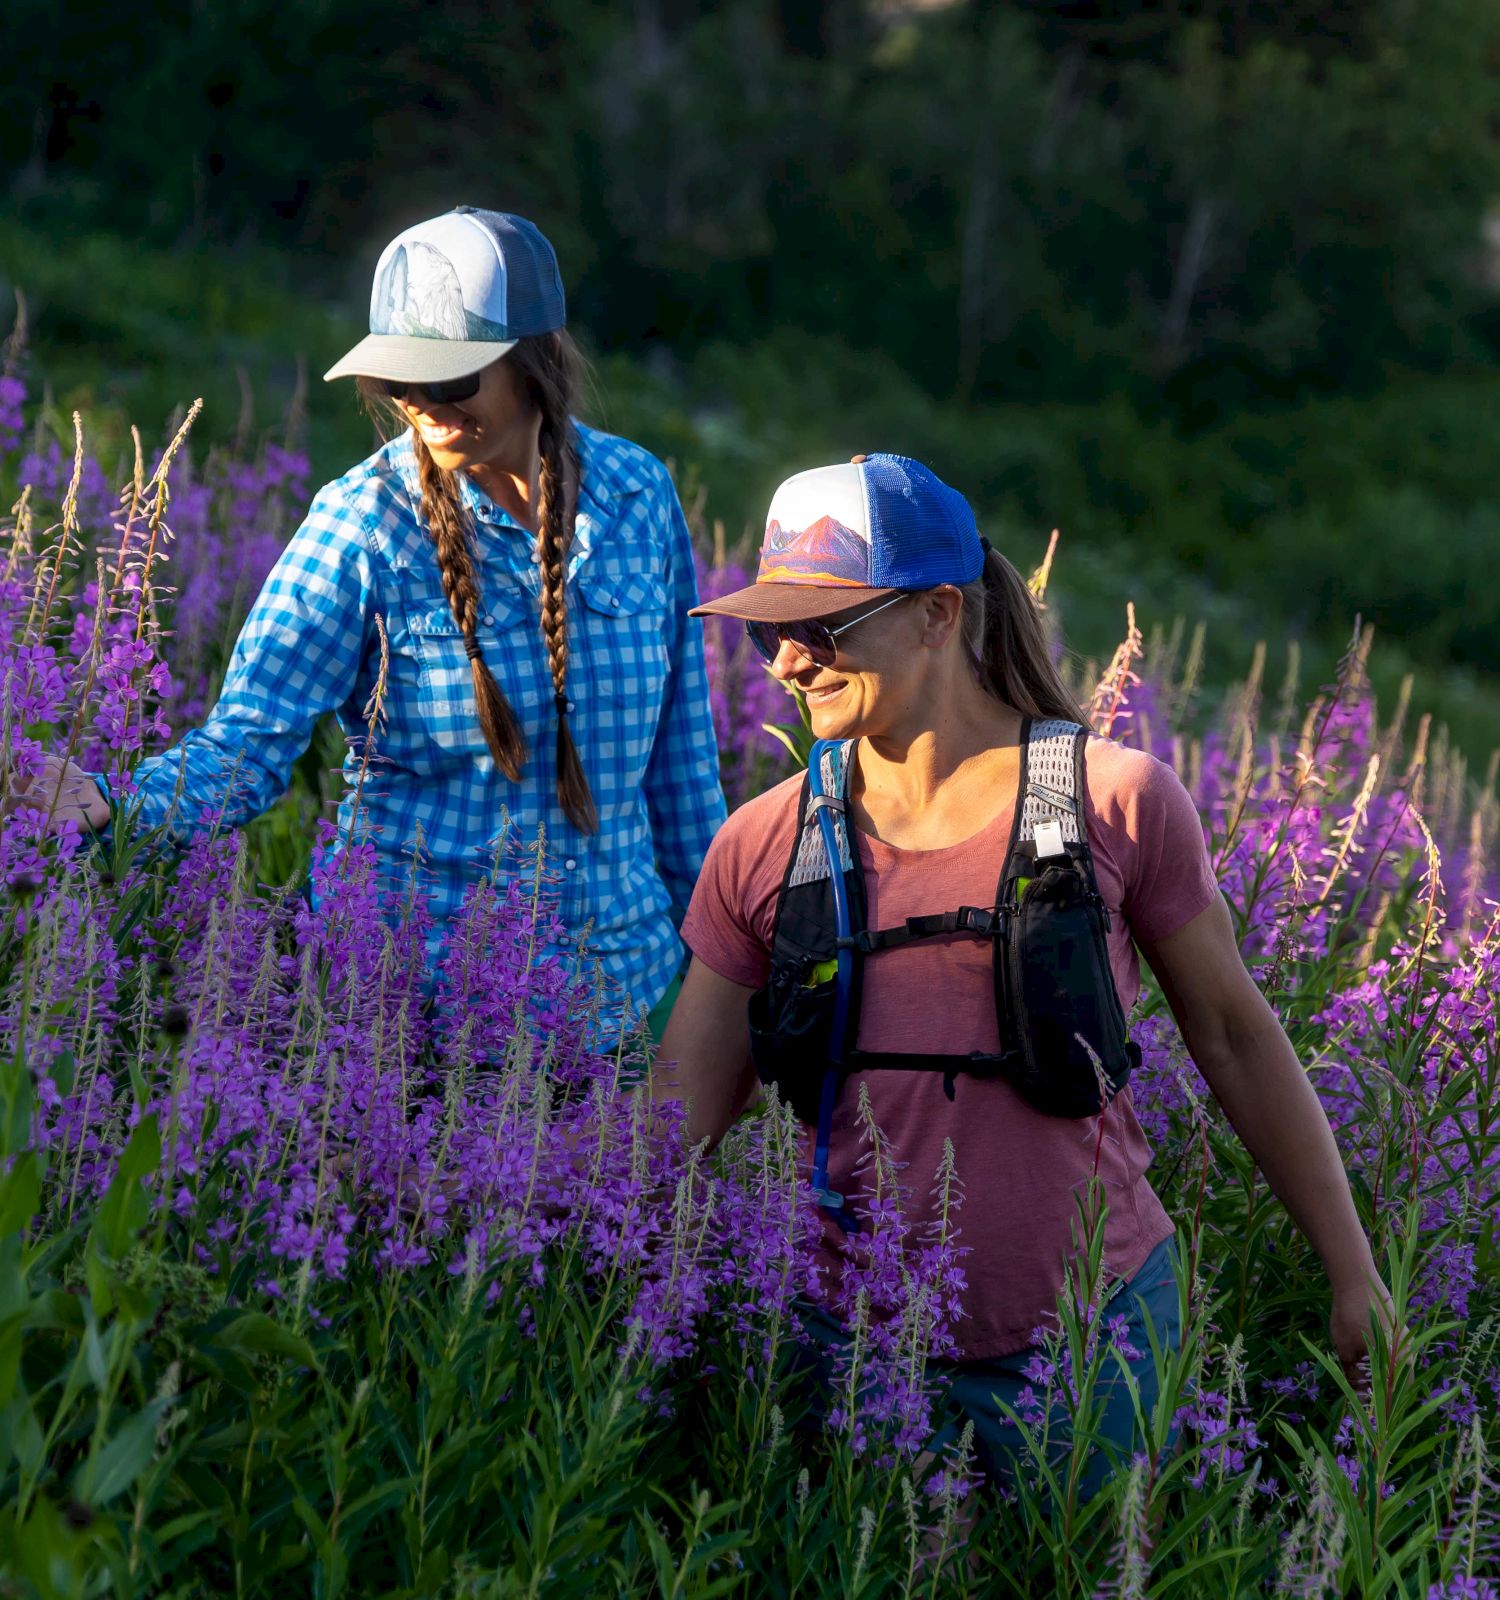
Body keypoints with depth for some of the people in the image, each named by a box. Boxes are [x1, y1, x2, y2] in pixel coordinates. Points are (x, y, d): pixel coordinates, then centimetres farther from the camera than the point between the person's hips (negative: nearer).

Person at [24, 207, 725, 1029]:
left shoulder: (637, 493, -2)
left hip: (624, 956, 3)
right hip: (411, 974, -3)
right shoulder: (364, 522, -12)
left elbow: (679, 744, 8)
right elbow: (248, 741, -17)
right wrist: (108, 803, -36)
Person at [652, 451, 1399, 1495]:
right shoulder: (764, 847, -2)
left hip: (1088, 1333, -2)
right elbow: (676, 1122, 5)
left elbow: (1235, 1035, 4)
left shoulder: (1114, 801, -8)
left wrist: (1354, 1274, 7)